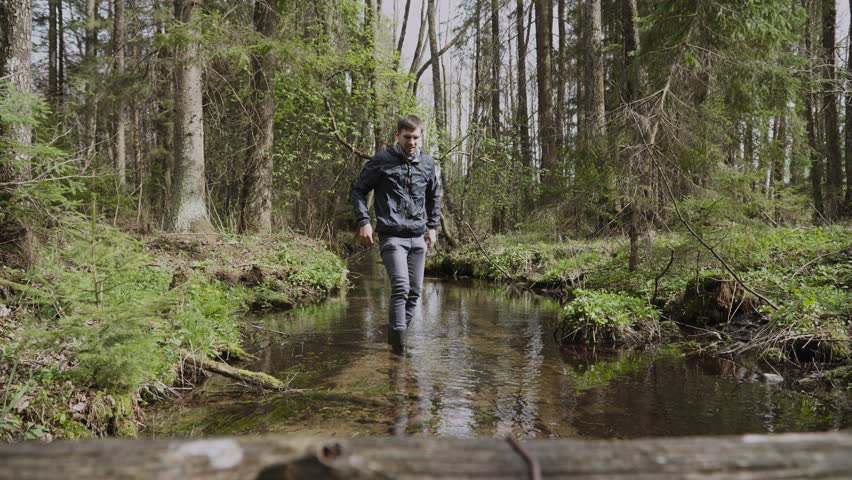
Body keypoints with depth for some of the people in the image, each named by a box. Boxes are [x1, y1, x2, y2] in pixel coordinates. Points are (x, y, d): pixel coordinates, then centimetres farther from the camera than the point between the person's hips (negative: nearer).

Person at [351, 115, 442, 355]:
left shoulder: (428, 164, 8)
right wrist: (363, 221, -7)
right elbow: (358, 190, 3)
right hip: (391, 236, -5)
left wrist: (432, 226, 17)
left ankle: (397, 334, 22)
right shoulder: (381, 161, -4)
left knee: (415, 291, 7)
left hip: (418, 237, 5)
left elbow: (434, 196, 23)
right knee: (401, 287, -17)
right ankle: (399, 342, -12)